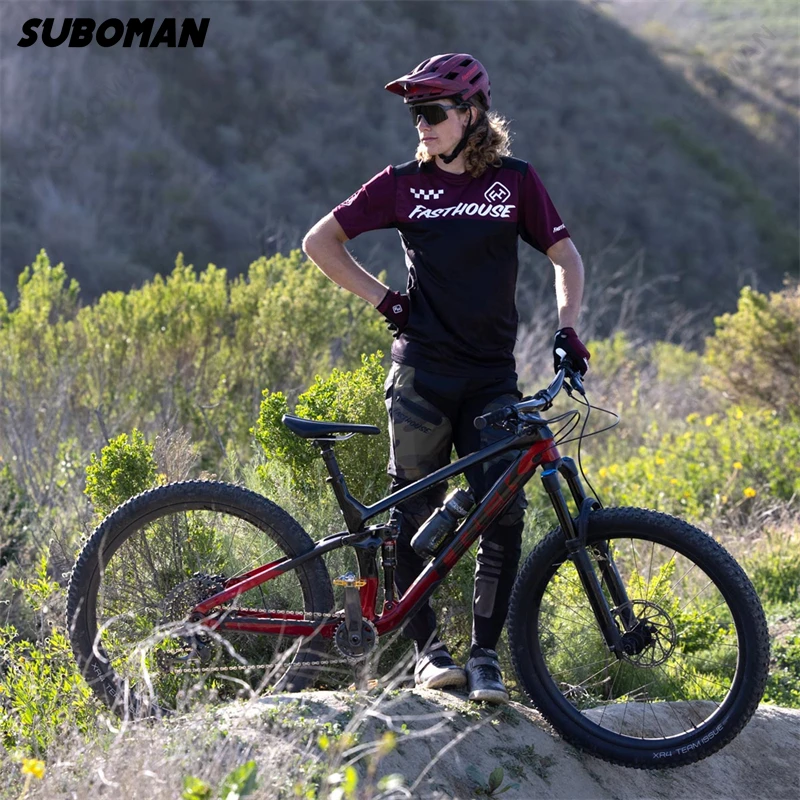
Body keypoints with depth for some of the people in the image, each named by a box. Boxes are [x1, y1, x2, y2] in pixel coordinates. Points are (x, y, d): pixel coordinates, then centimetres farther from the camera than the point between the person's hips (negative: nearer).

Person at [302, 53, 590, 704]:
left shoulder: (516, 181, 3)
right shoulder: (405, 184, 2)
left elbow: (565, 255, 7)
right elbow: (321, 242, 8)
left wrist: (567, 330, -8)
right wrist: (382, 298, 1)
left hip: (493, 376, 0)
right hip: (422, 371, 0)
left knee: (503, 514, -8)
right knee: (414, 514, 0)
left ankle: (486, 652, 4)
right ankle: (427, 648, 11)